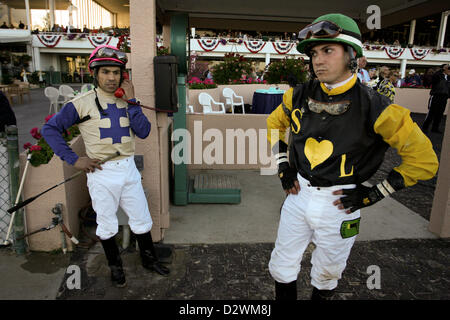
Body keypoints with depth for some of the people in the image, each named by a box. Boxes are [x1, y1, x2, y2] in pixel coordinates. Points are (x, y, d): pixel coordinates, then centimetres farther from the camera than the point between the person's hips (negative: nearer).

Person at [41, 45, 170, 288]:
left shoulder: (127, 101, 5)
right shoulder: (82, 103, -7)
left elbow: (143, 132, -6)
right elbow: (49, 129, -4)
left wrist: (131, 101, -13)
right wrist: (73, 159, -10)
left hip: (129, 169, 4)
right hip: (102, 173, -3)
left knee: (141, 219, 14)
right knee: (107, 225, 12)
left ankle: (149, 258, 36)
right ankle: (115, 266, 34)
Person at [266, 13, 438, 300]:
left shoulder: (374, 108, -16)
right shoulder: (300, 95, -4)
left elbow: (424, 160, -10)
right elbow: (275, 123, 16)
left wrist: (376, 194, -10)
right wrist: (283, 166, 7)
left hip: (339, 203, -3)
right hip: (298, 193, 3)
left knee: (327, 274, 18)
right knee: (282, 267, 15)